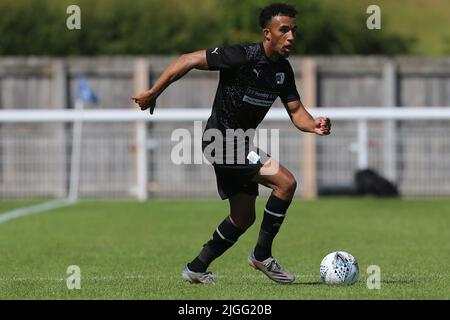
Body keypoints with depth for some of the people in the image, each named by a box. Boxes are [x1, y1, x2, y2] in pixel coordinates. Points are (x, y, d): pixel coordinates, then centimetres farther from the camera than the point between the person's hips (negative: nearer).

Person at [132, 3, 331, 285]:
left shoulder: (283, 70, 4)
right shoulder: (243, 57, -20)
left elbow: (296, 111, 6)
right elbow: (189, 60, -17)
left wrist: (314, 126, -18)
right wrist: (153, 93, -15)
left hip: (239, 144, 9)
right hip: (221, 140, -9)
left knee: (243, 218, 15)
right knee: (286, 182, -20)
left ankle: (196, 269, 28)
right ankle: (262, 255, -7)